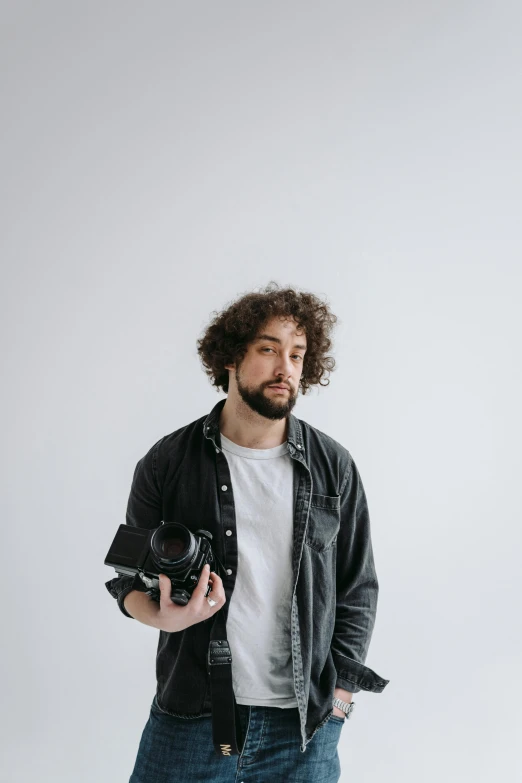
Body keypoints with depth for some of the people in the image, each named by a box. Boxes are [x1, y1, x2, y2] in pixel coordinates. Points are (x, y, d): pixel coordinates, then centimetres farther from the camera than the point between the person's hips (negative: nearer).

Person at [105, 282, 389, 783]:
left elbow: (357, 591, 6)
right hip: (188, 721, 0)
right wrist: (164, 615, -16)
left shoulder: (333, 468, 0)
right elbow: (127, 578, 5)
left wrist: (337, 699, 0)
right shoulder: (167, 462, -2)